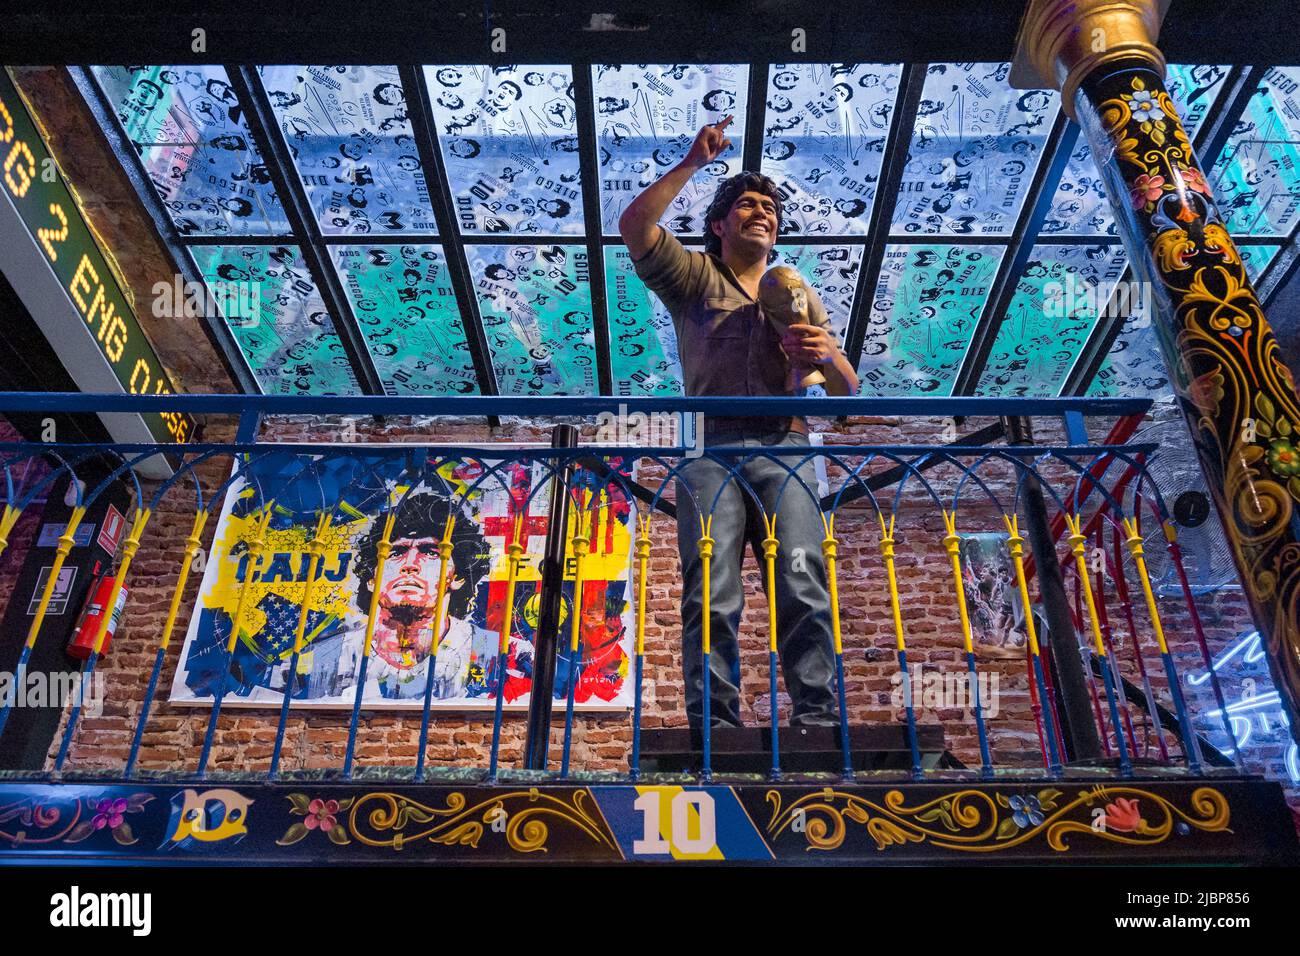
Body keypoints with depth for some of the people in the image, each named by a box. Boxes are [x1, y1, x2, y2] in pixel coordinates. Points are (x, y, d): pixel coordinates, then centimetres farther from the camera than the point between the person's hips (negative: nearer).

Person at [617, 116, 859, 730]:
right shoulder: (695, 278, 22)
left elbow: (847, 391, 21)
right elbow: (634, 226, 2)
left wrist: (827, 355, -2)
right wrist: (692, 163, 3)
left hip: (784, 450, 2)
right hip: (711, 448, -2)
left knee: (802, 586, -16)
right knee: (711, 596, -13)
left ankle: (817, 716, -19)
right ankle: (714, 722, -15)